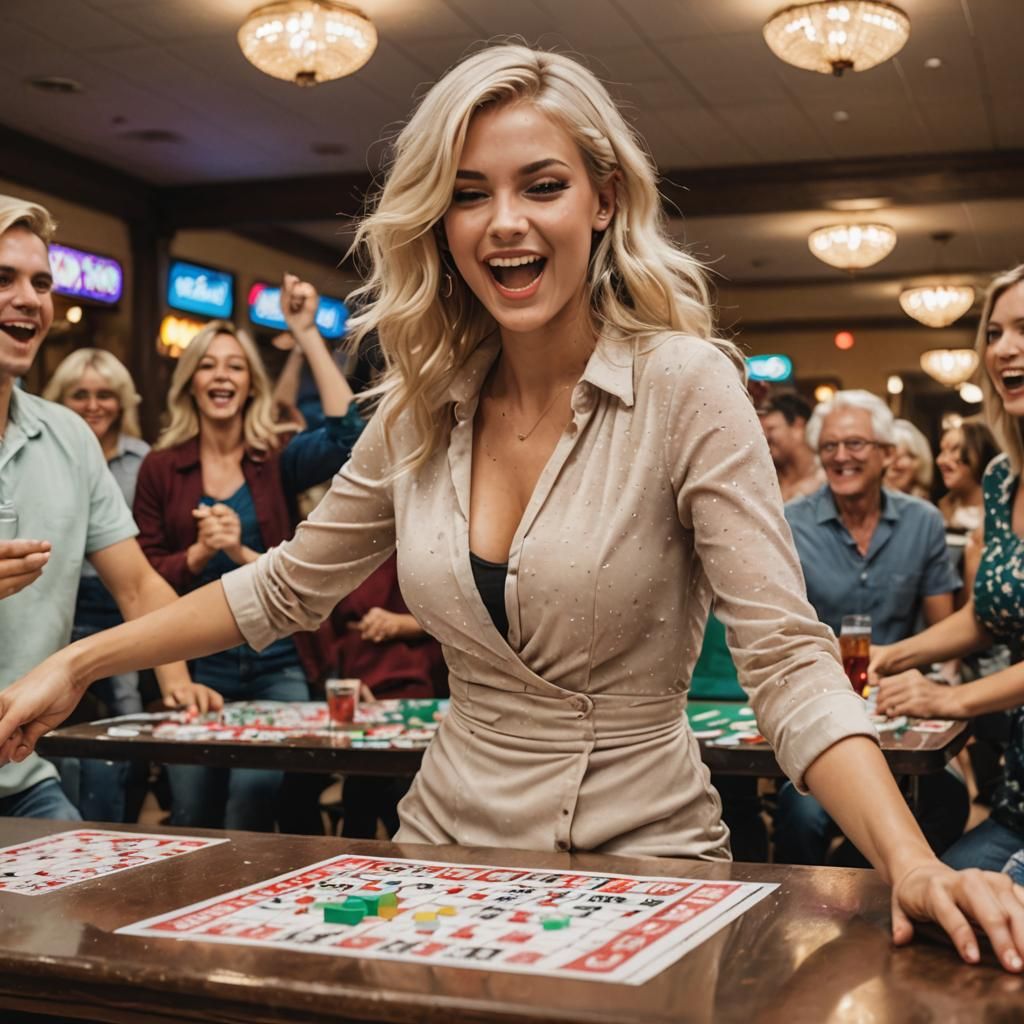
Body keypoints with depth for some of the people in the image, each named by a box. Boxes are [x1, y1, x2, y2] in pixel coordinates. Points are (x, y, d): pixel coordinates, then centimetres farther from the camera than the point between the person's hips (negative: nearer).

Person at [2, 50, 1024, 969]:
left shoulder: (683, 385, -12)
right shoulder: (421, 412, 1)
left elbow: (787, 660, -16)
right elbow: (283, 588, 14)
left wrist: (914, 866, -30)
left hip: (640, 856, -3)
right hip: (449, 846, 4)